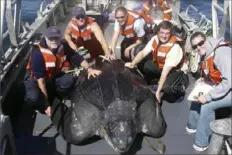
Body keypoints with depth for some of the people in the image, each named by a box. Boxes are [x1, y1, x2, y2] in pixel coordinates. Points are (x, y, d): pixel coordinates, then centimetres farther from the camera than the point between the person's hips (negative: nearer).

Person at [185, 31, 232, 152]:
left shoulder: (221, 53, -28)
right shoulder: (205, 54, -1)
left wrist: (208, 96, -28)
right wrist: (204, 79, -3)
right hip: (222, 87, 9)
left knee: (207, 105, -19)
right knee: (198, 95, 10)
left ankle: (202, 142, -5)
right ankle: (193, 125, 27)